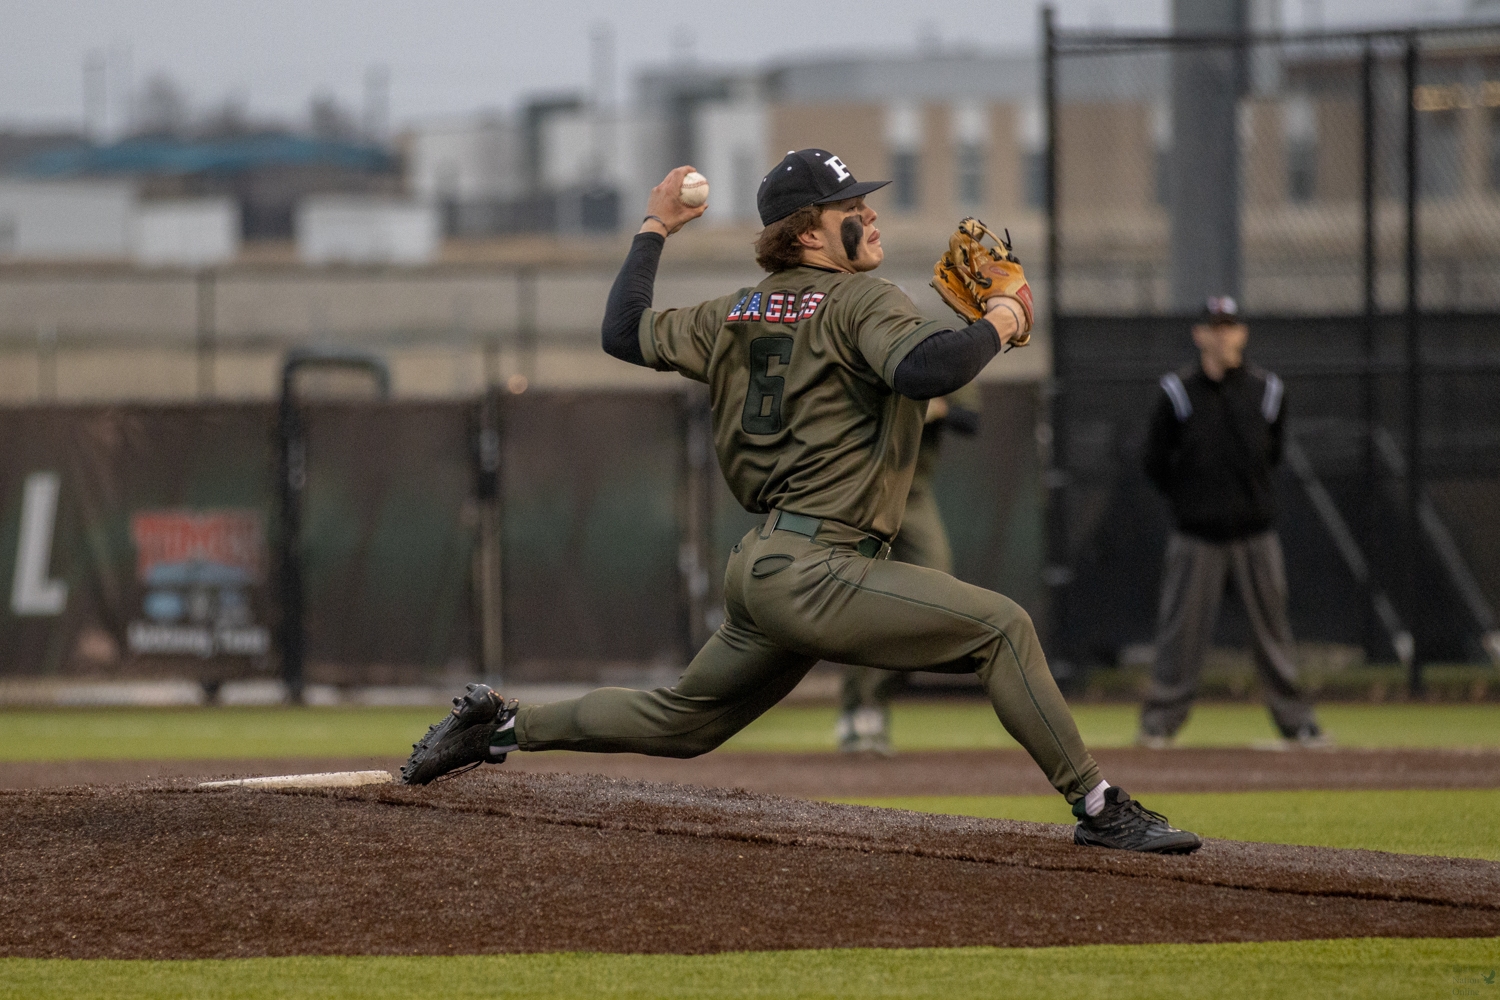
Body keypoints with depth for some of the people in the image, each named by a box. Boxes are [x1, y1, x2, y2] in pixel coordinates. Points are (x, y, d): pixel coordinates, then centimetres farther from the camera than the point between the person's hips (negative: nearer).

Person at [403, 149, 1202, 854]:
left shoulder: (739, 314, 16)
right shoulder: (858, 302, -8)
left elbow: (625, 332, 26)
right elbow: (928, 368, -28)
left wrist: (654, 230, 38)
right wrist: (997, 325, -10)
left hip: (758, 569, 9)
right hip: (815, 572, -9)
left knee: (682, 721, 24)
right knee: (1001, 627, -11)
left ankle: (500, 726, 23)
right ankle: (1098, 808, -16)